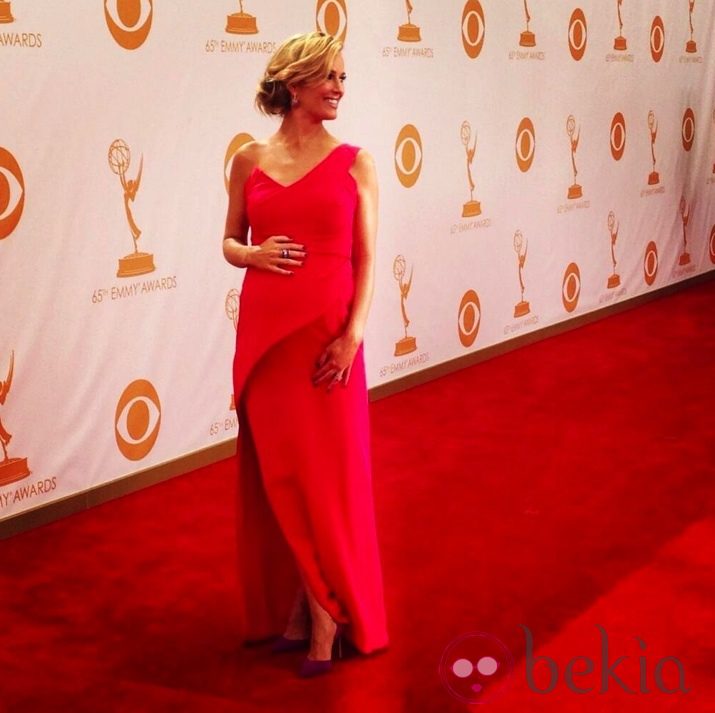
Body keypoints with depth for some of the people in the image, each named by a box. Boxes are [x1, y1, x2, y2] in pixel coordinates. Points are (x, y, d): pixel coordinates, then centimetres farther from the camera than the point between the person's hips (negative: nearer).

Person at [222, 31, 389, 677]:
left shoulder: (355, 162, 2)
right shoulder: (249, 160, 6)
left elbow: (366, 258, -1)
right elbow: (230, 243, 13)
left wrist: (353, 333, -12)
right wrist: (254, 253, -10)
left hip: (329, 328, -2)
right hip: (264, 330, 2)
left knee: (328, 470, 1)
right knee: (278, 470, 7)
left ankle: (320, 612, 12)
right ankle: (300, 608, 21)